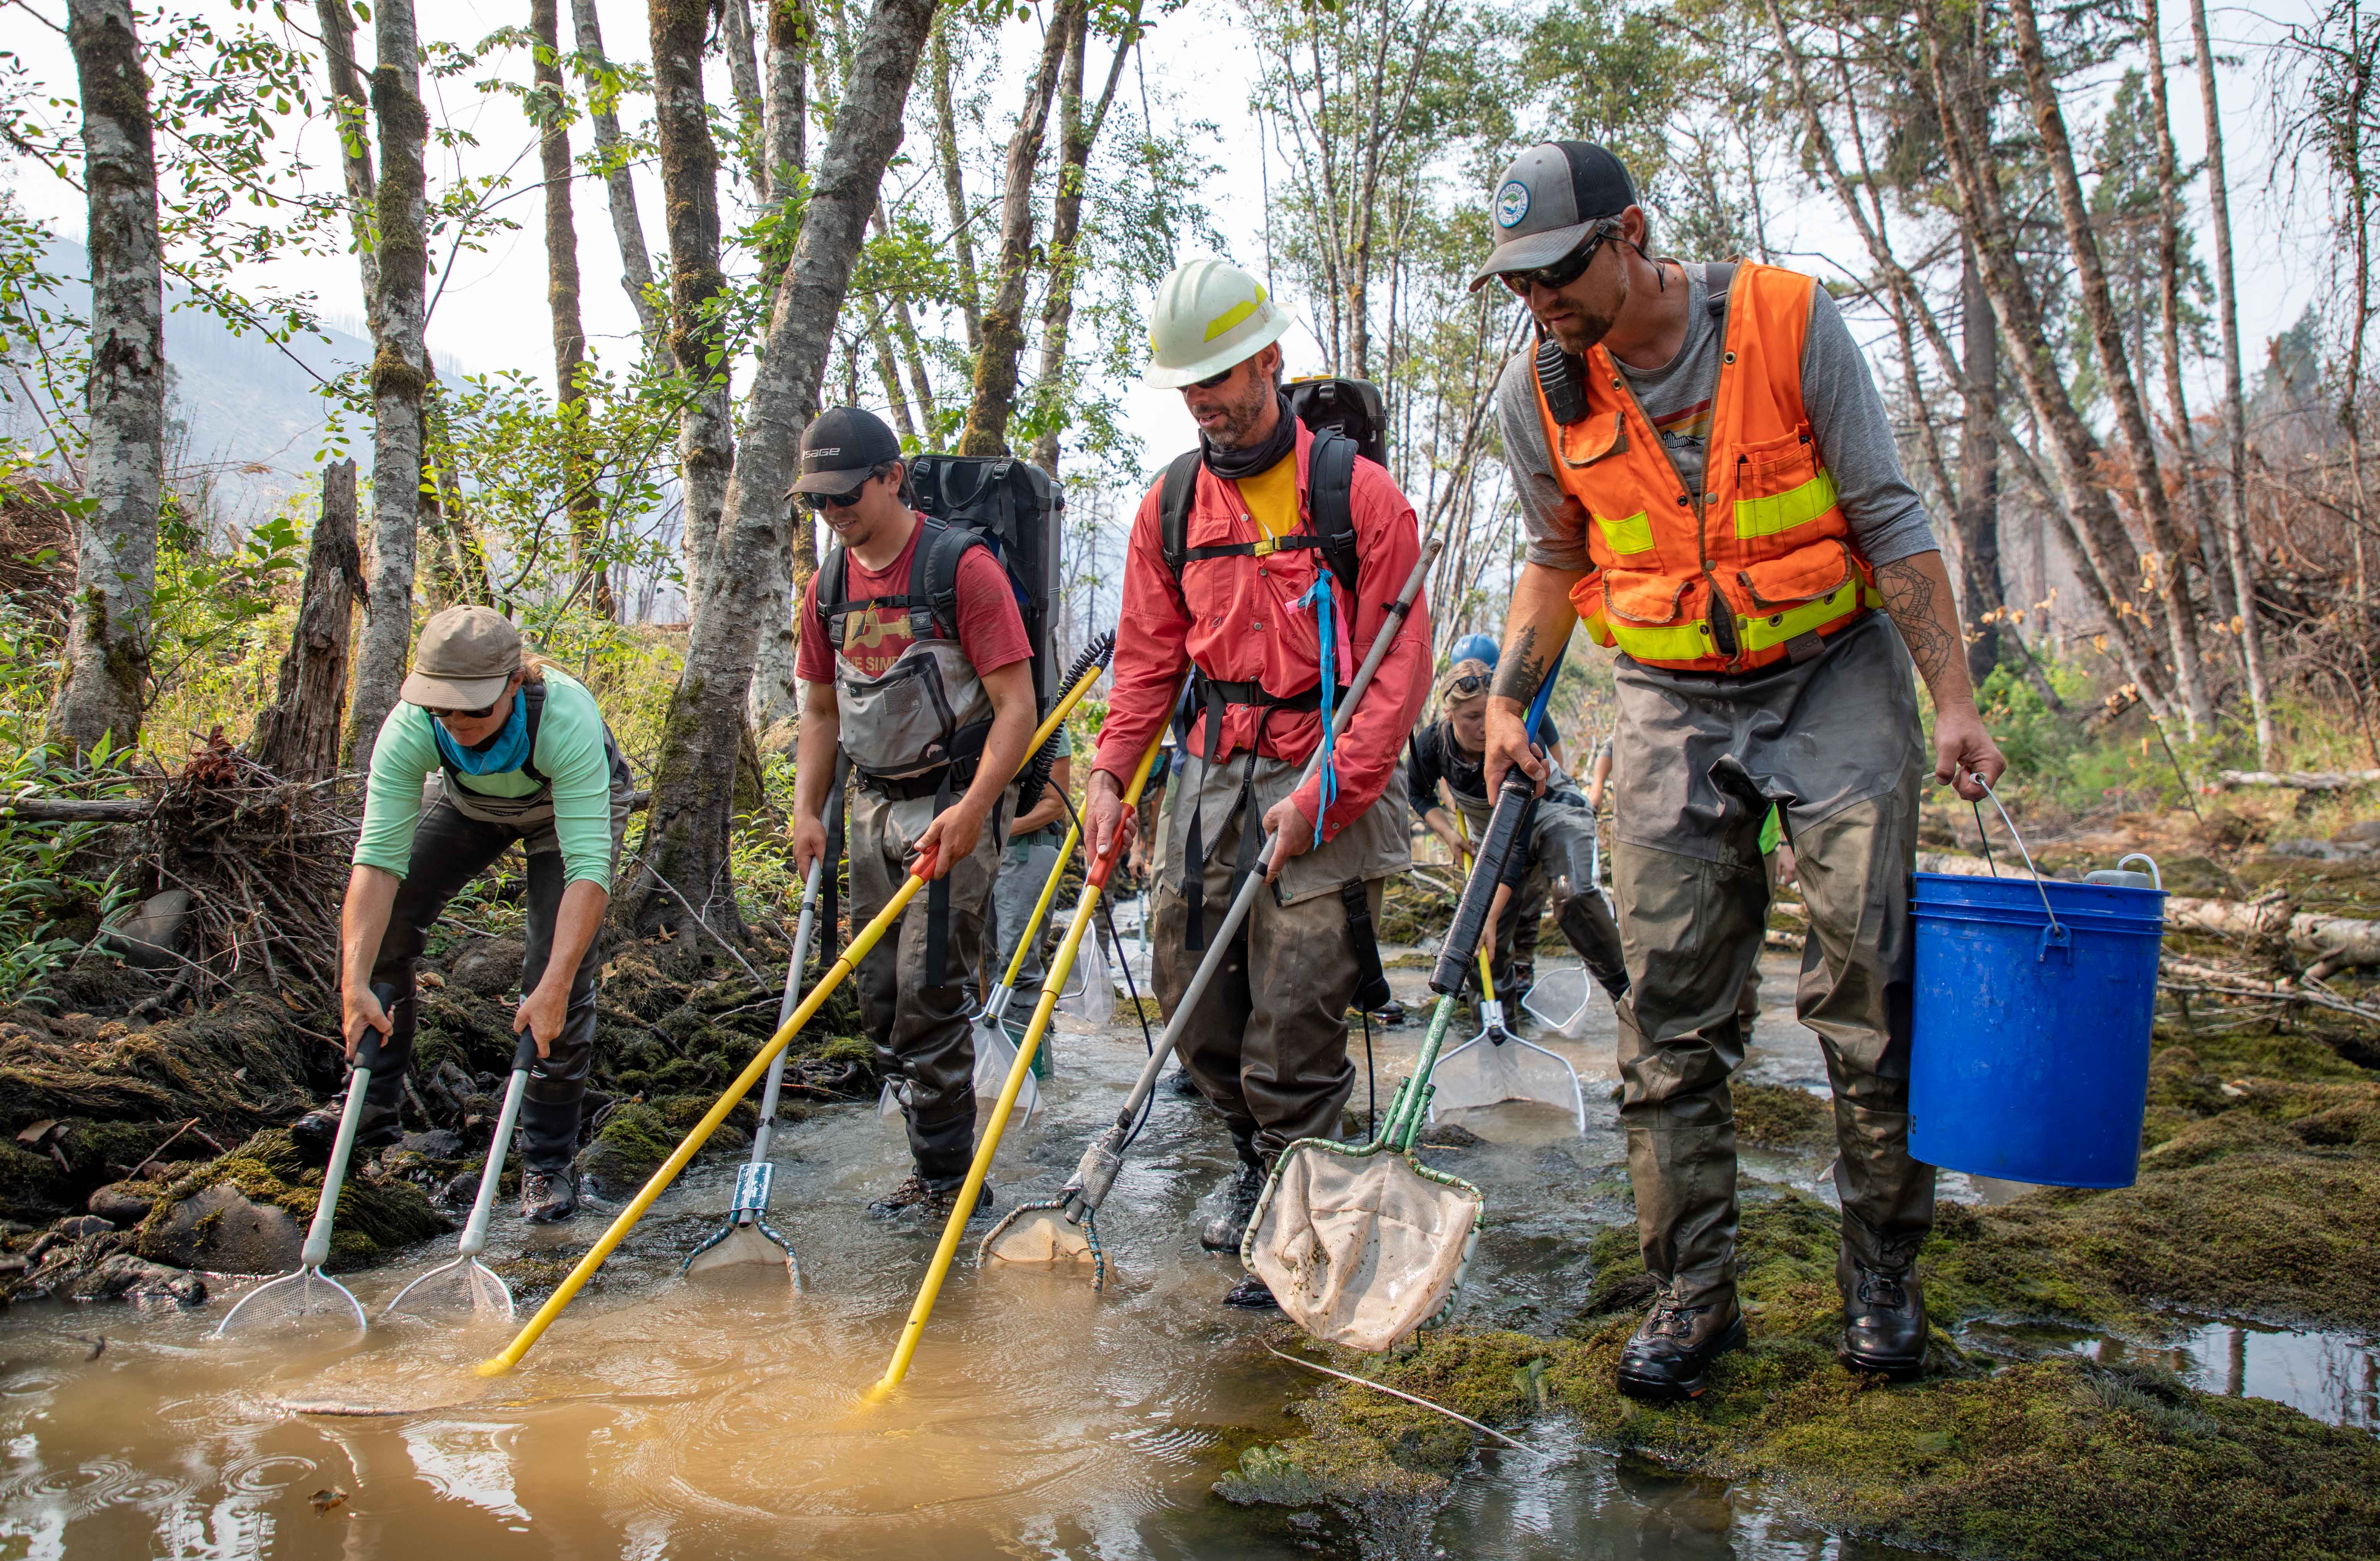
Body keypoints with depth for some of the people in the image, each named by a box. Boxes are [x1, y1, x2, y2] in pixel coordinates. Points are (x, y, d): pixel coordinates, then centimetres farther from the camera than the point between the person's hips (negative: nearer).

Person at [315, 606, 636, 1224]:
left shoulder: (566, 719, -44)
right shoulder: (410, 728, -34)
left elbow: (589, 869, -47)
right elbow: (378, 860, -34)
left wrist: (554, 987, -53)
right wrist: (356, 983, -43)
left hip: (576, 803, -3)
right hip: (468, 800, 4)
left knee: (559, 967, -18)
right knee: (374, 924, -8)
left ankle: (549, 1161, -6)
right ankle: (375, 1103, 12)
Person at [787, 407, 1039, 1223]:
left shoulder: (962, 566, -12)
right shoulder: (828, 587, 9)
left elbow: (1016, 706, -15)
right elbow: (822, 711, 17)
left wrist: (972, 810, -25)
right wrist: (807, 810, 5)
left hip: (956, 800, -7)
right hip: (875, 806, 7)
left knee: (928, 991, -10)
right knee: (881, 996, 9)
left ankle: (949, 1182, 2)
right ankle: (938, 1163, 21)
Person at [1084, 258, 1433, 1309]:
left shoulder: (1356, 494, -6)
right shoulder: (1172, 505, 9)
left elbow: (1398, 666, -8)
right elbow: (1147, 659, 13)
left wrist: (1324, 792, -17)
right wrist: (1109, 774, 0)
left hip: (1325, 784, -5)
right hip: (1213, 773, 5)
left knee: (1295, 1016, -6)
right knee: (1190, 994, 7)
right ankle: (1258, 1154, 32)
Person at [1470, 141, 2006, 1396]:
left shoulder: (1789, 321, -13)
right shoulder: (1539, 393, -4)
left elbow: (1890, 522, -8)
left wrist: (1954, 701, -11)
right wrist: (1508, 702, 1)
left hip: (1834, 674, -2)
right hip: (1671, 703, 2)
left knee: (1869, 978, -4)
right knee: (1670, 1009, -2)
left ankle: (1881, 1270, 13)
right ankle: (1693, 1293, 8)